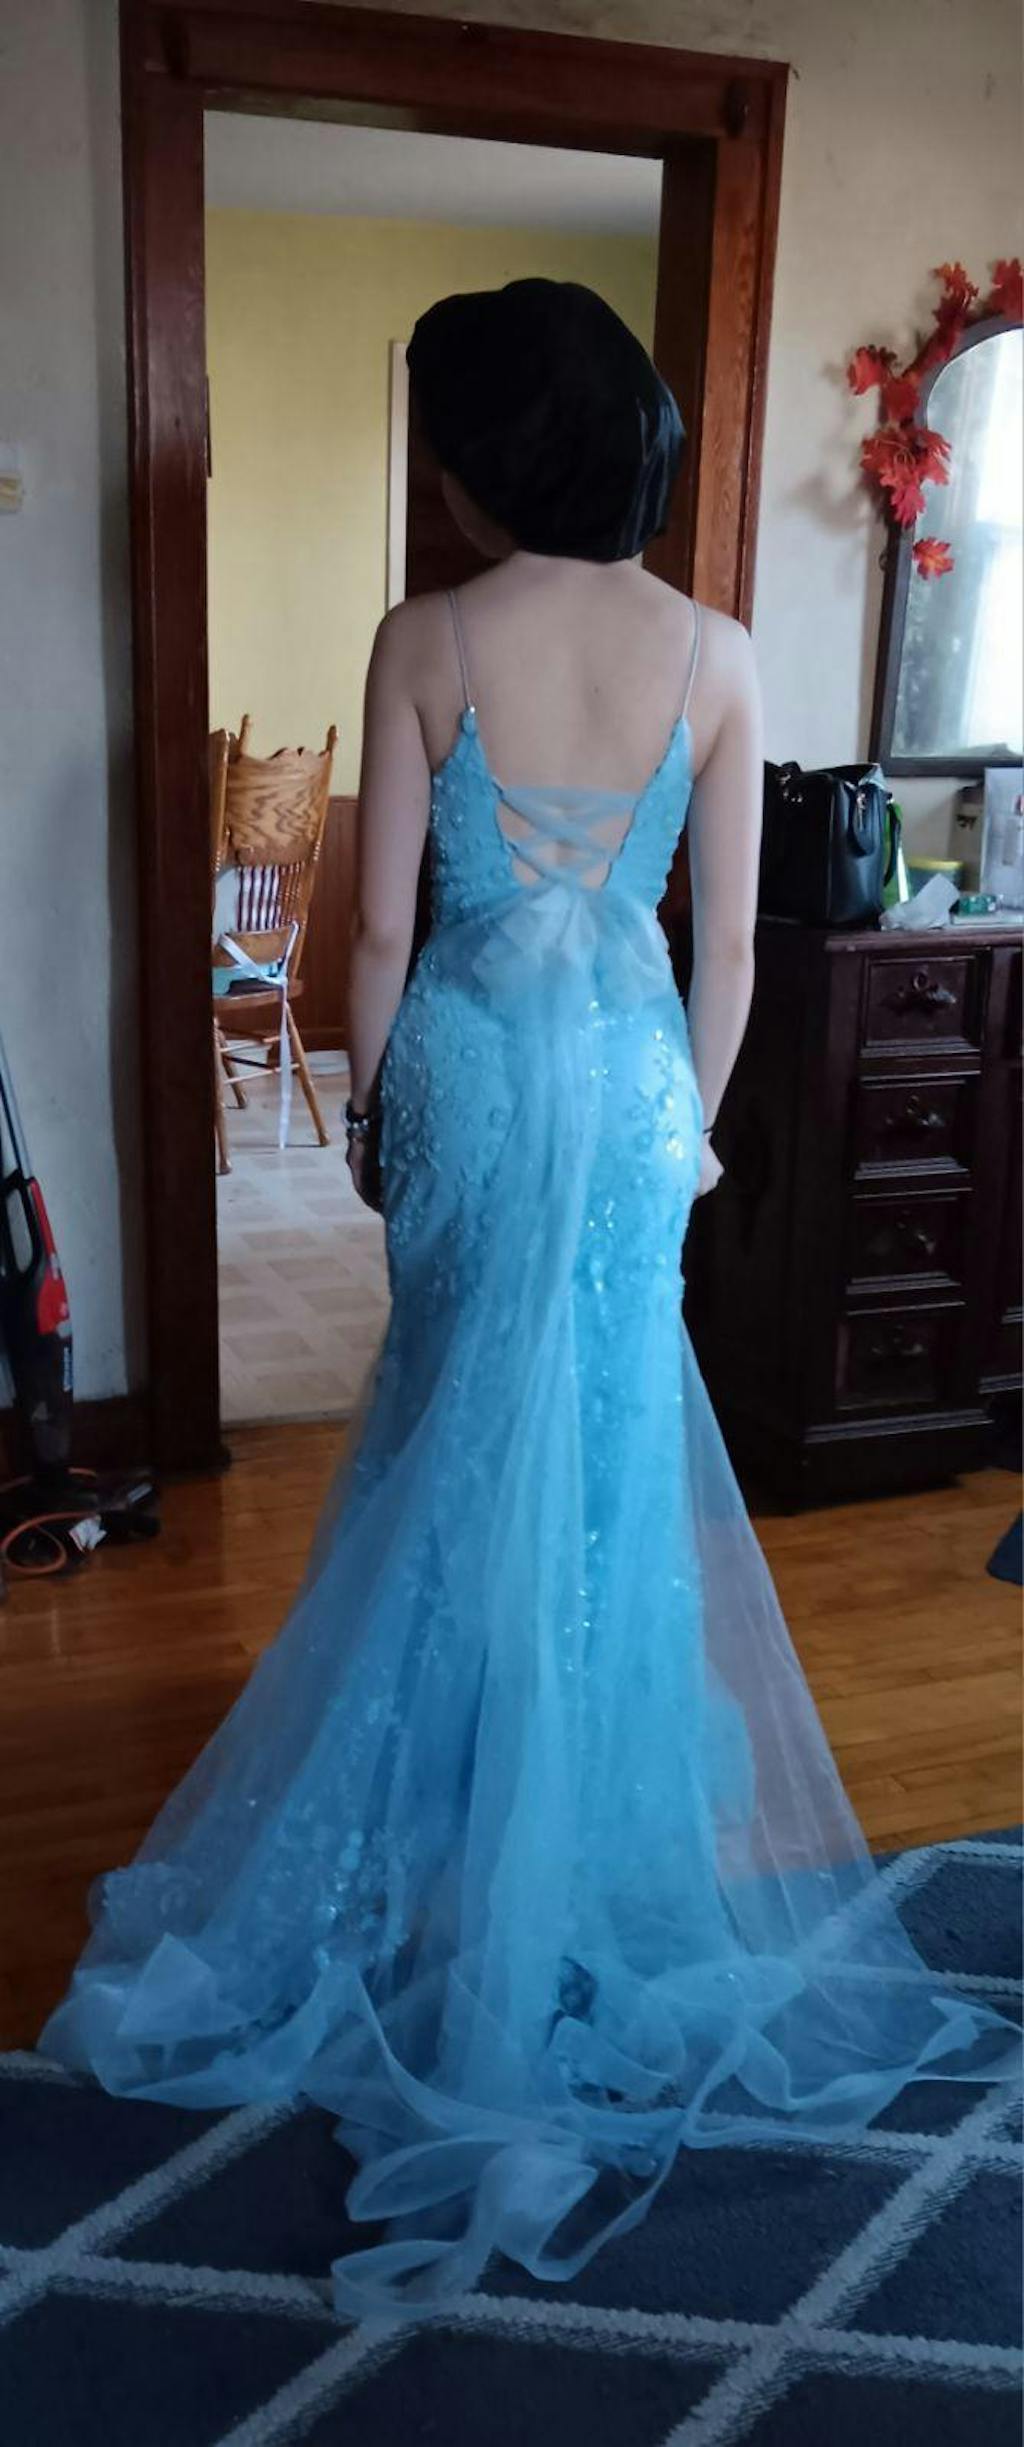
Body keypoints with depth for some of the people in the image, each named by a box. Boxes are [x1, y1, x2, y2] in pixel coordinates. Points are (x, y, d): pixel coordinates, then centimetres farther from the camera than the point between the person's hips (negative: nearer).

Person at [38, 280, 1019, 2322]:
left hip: (470, 1071, -1)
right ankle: (593, 1815, 28)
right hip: (628, 1078, 1)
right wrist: (693, 1115, 11)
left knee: (462, 1434, 14)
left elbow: (383, 921, -6)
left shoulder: (424, 643, -9)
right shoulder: (715, 655, -4)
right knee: (612, 1438, 14)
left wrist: (365, 1103, 7)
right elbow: (727, 943, -2)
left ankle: (460, 1832, 27)